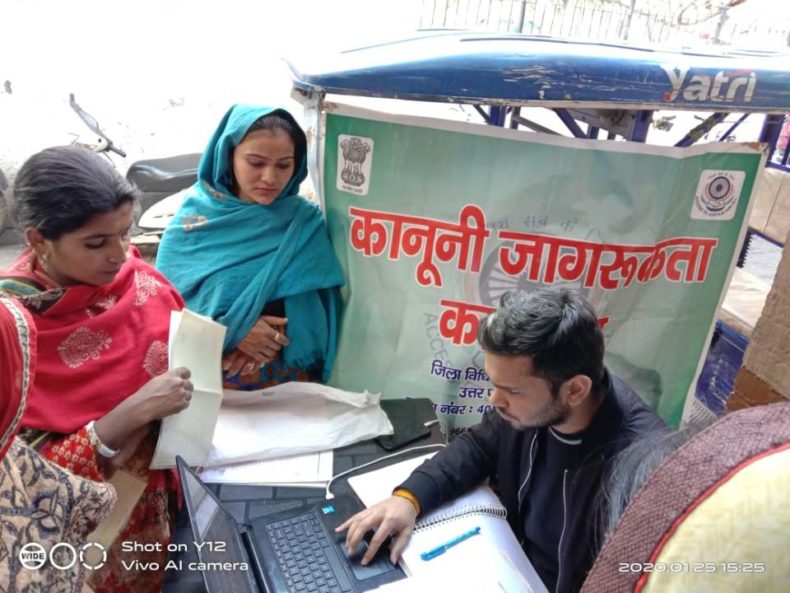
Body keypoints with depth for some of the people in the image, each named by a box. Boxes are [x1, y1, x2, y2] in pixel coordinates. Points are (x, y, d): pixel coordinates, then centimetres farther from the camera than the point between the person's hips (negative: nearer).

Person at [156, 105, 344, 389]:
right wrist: (232, 330, -14)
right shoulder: (194, 215, 2)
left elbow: (317, 306, -1)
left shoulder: (307, 221, 2)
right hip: (204, 372, 0)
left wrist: (273, 339, -17)